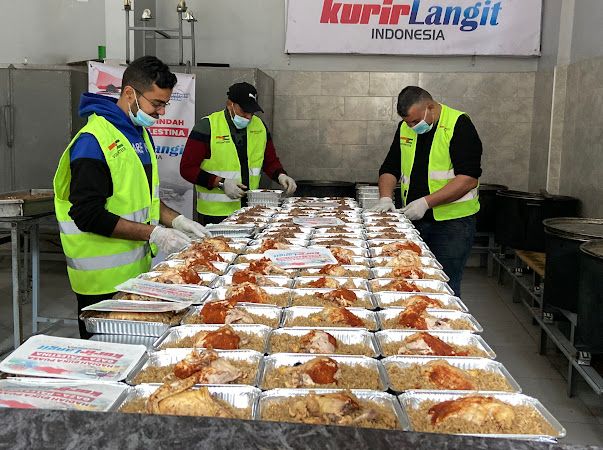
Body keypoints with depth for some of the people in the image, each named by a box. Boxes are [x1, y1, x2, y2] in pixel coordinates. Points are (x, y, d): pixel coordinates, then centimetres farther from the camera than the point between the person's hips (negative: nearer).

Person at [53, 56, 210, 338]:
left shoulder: (140, 133, 11)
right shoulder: (94, 140, -18)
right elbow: (88, 215, -22)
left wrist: (176, 221, 3)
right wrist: (153, 233, -23)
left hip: (136, 269, 8)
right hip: (103, 280, -8)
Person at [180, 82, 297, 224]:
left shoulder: (259, 126, 8)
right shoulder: (207, 126, -9)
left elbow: (270, 161, 20)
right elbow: (187, 168, -10)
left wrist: (280, 175, -2)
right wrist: (221, 183, -18)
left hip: (250, 211, 5)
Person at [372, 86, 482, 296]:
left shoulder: (459, 125, -12)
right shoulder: (405, 128, 9)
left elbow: (468, 179, -19)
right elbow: (390, 168, 15)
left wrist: (426, 202, -22)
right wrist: (385, 198, -3)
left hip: (452, 223, -6)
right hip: (415, 220, 6)